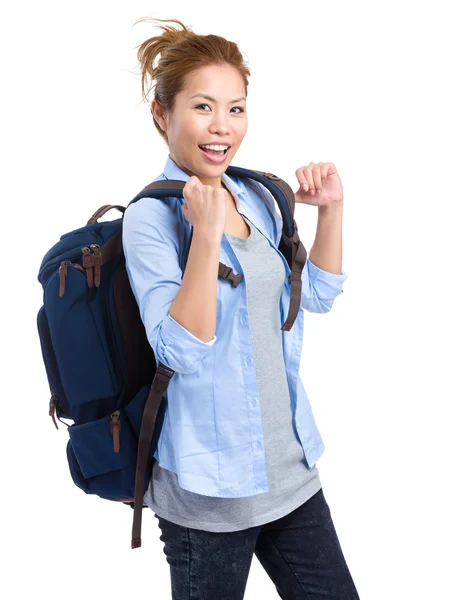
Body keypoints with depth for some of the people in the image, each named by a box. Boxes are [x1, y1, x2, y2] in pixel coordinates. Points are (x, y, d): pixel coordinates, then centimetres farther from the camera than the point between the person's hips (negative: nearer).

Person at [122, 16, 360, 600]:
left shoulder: (257, 197, 5)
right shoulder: (151, 217, -15)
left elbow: (316, 294, 14)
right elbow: (182, 352, -23)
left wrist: (331, 210, 2)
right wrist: (207, 232, -31)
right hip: (210, 490, -6)